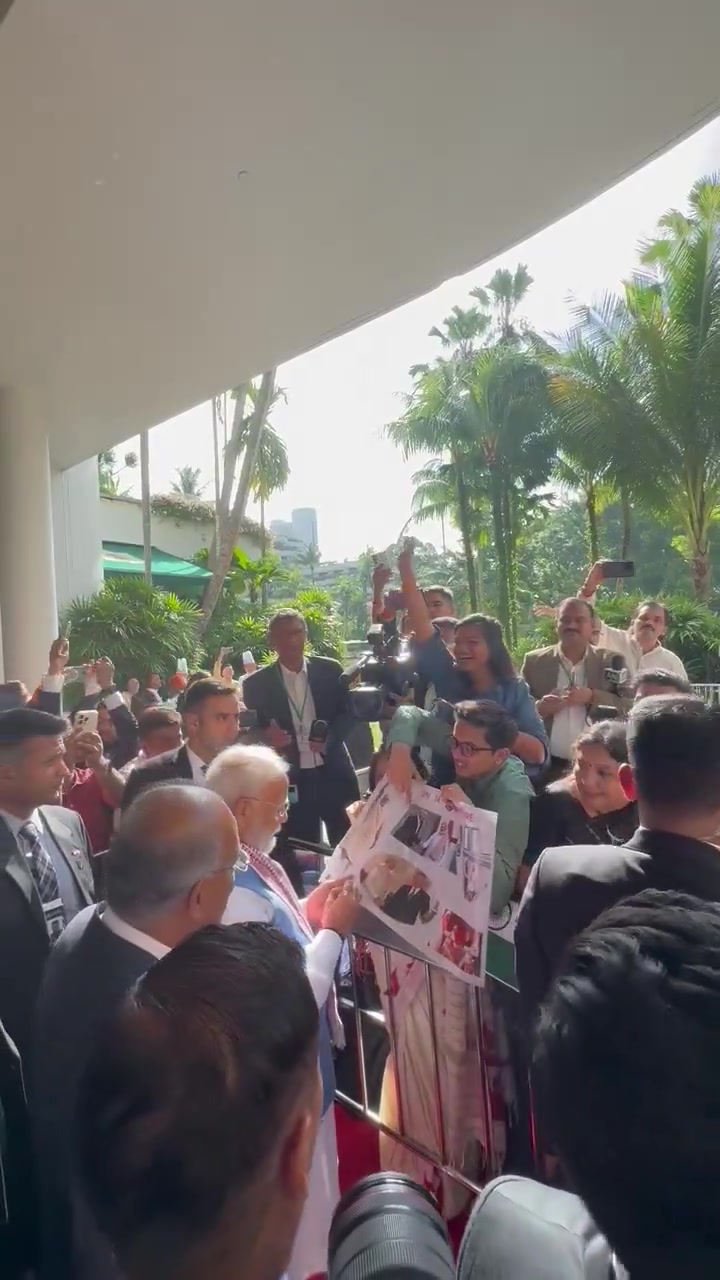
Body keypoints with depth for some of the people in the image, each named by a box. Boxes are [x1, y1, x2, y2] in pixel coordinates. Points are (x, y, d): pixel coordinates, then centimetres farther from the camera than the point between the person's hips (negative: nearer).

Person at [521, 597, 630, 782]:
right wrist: (539, 707, -16)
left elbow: (629, 707, -4)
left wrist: (592, 697, -18)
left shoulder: (611, 662, 3)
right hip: (548, 764, 0)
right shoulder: (534, 661, 4)